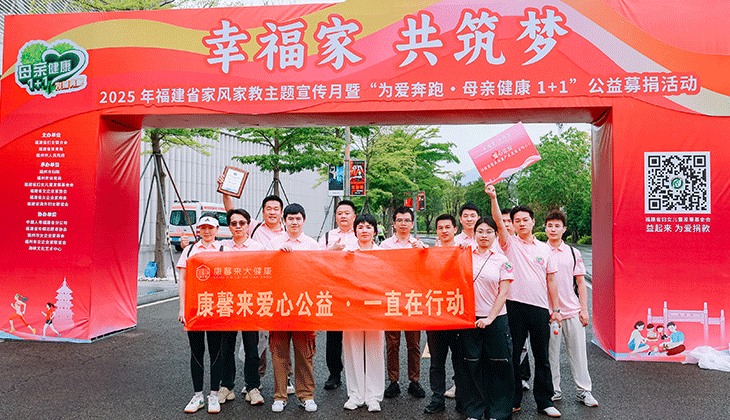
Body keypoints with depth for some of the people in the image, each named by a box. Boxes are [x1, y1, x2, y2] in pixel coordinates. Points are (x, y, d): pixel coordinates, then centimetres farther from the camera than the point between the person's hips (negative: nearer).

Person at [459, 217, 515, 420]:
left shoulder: (501, 261, 3)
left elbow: (503, 293, -1)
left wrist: (490, 317, -10)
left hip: (496, 319, 0)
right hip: (469, 319, 1)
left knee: (498, 366, 3)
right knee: (472, 365, 6)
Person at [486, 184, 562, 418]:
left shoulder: (544, 249, 11)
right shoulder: (510, 244, 4)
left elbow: (551, 280, 12)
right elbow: (498, 222, -14)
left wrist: (556, 309, 7)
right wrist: (493, 198, -27)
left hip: (540, 308, 2)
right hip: (514, 306, -2)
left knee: (542, 357, 9)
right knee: (512, 355, 5)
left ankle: (544, 402, 21)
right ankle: (513, 400, 18)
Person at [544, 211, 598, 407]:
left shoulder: (573, 253, 6)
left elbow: (581, 282, 9)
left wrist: (584, 309, 3)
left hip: (572, 310, 1)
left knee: (578, 351, 6)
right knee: (551, 353, 6)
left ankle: (584, 391, 17)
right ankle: (554, 391, 18)